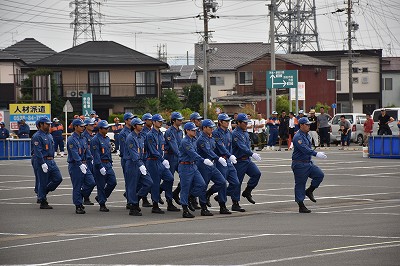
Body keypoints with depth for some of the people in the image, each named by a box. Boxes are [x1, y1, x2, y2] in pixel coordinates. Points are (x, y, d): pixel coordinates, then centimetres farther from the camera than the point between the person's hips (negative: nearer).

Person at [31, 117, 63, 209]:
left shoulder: (49, 135, 16)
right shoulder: (37, 137, -12)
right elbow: (38, 152, -18)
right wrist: (43, 164, -22)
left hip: (51, 161, 8)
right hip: (42, 161, -8)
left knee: (58, 178, 2)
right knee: (43, 182, -2)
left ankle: (44, 192, 19)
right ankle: (43, 202, 6)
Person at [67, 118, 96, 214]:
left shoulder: (83, 139, 14)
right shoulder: (71, 139, -12)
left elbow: (87, 151, 15)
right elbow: (75, 153, -21)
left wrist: (90, 159, 1)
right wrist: (80, 164, -27)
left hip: (84, 164, 8)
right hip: (75, 166, -8)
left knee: (91, 183, 0)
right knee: (77, 187, -2)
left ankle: (80, 197, 18)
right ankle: (78, 206, 6)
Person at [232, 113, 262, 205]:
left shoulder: (245, 133, 12)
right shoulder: (235, 134, -17)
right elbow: (241, 146, -29)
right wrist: (252, 154, -39)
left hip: (247, 159, 8)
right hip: (239, 162, -8)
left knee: (257, 173, -8)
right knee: (237, 183, -1)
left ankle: (247, 192, 5)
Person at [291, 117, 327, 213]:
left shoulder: (306, 135, 13)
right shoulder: (298, 137, -18)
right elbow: (304, 149, -31)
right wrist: (316, 154, -41)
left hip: (308, 163, 9)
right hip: (299, 164, -9)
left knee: (319, 174, -6)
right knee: (300, 185, -1)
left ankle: (309, 191, 12)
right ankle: (301, 206, 5)